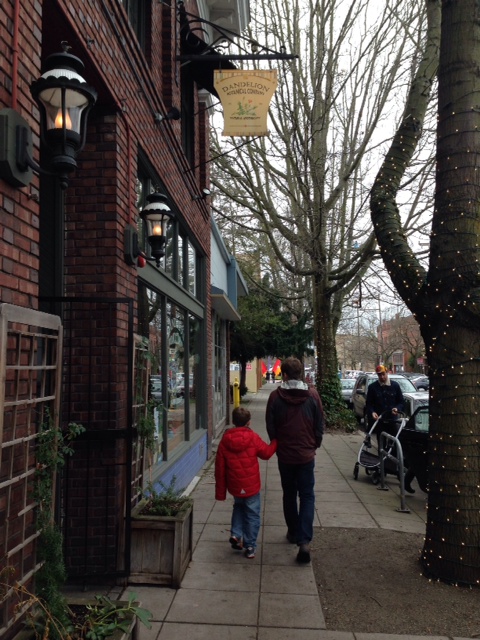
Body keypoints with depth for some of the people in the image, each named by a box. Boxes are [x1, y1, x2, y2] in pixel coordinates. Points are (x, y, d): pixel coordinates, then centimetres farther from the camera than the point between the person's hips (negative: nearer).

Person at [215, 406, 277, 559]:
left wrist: (220, 492, 8)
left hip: (234, 486, 3)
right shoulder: (253, 438, -12)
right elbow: (266, 453, 1)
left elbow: (220, 468, -1)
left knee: (239, 507, 28)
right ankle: (250, 547, 14)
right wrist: (275, 442, 19)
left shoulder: (225, 441, -5)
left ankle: (236, 534, 17)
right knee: (252, 515, 11)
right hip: (251, 486, -3)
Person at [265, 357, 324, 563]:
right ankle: (304, 540, -7)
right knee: (307, 496, 5)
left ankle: (293, 532, 30)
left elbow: (270, 427, -3)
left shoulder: (276, 396, -11)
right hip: (306, 454, 0)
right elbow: (320, 425, -2)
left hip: (285, 454, 1)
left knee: (289, 494, 18)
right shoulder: (312, 395, -9)